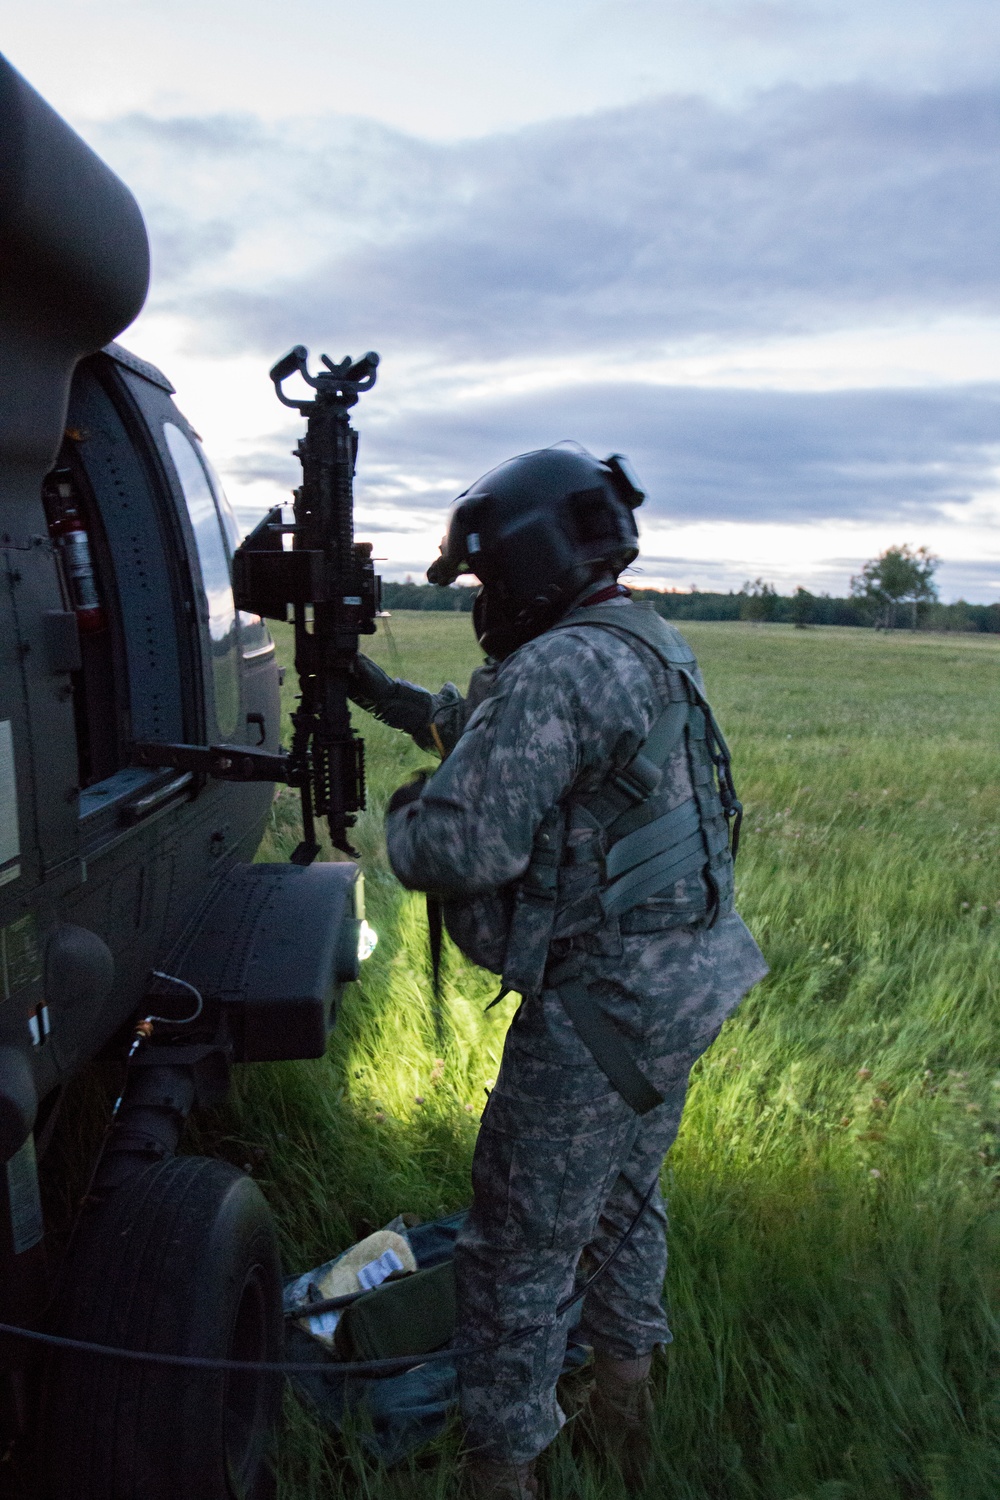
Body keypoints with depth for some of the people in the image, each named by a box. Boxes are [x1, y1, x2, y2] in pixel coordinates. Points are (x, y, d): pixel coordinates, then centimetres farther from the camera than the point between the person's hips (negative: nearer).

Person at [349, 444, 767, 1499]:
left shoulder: (556, 671, -23)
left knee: (522, 1249, 7)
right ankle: (622, 1410, 48)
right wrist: (386, 696, 23)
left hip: (602, 1006, -10)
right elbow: (496, 732, 22)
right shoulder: (650, 648, 10)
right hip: (683, 983, 10)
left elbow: (466, 847, -28)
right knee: (625, 1197, 27)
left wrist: (402, 816, -6)